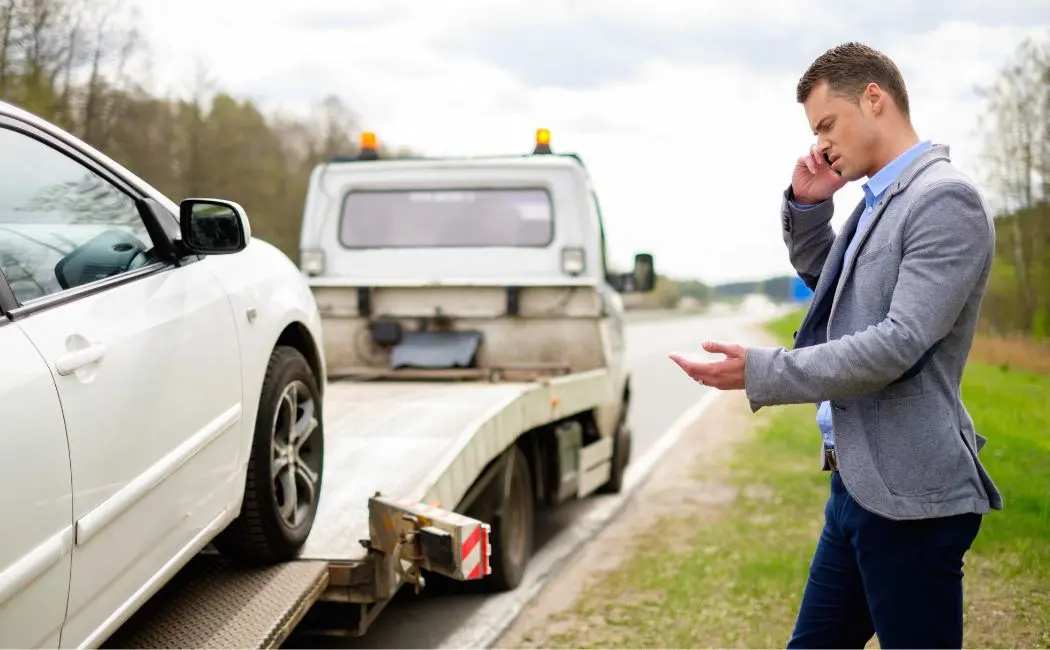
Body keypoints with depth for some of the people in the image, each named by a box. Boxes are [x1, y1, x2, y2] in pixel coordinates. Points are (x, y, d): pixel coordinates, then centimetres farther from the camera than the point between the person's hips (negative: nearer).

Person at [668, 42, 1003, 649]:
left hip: (909, 493, -9)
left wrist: (762, 371, -19)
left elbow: (899, 343, -22)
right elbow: (827, 283, 31)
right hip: (859, 483, 9)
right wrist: (807, 206, 12)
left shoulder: (946, 199, -14)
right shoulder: (879, 201, 13)